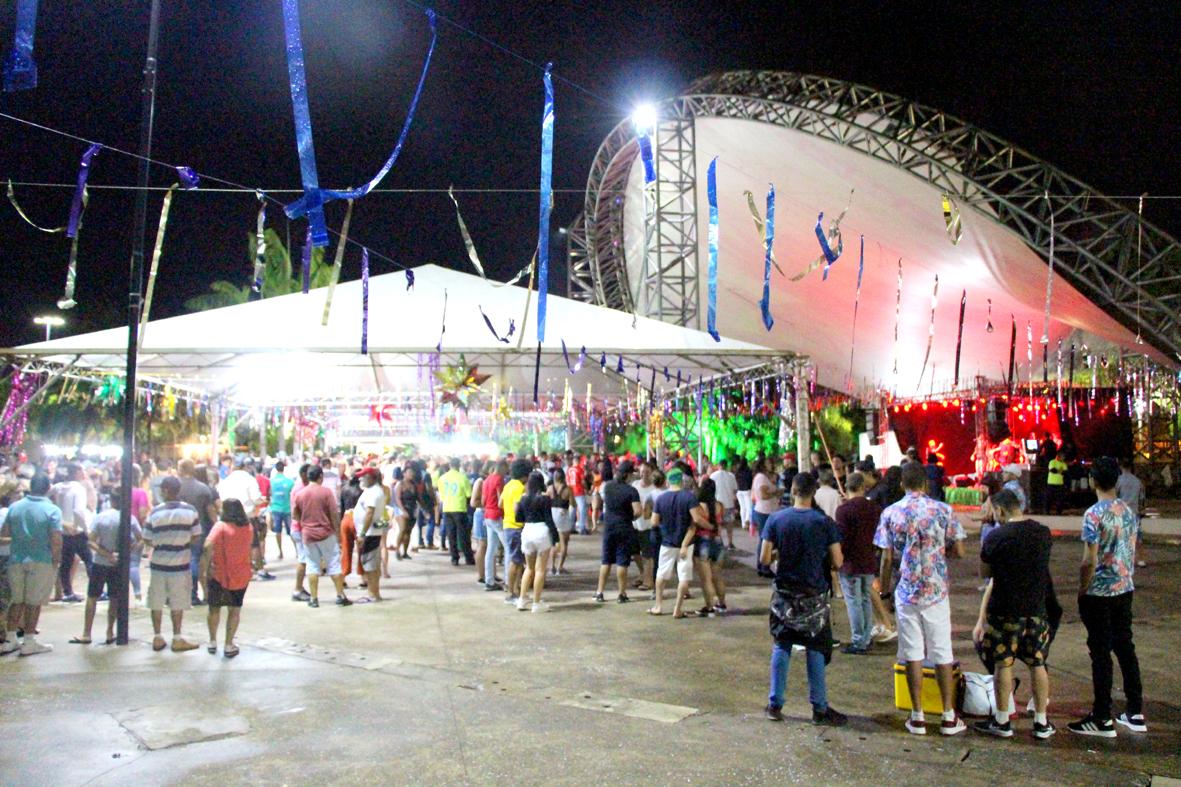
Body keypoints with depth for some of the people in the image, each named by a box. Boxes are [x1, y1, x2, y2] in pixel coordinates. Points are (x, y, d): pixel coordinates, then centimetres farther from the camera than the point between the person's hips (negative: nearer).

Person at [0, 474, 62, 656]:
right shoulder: (52, 510, -13)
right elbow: (56, 540, -18)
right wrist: (56, 560, -6)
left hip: (16, 559, 4)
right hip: (41, 561, -4)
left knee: (17, 600, 16)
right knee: (34, 602, 4)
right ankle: (29, 642, 10)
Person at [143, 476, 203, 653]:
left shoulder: (155, 512, -8)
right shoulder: (190, 511, -7)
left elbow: (147, 540, -4)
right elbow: (196, 538, -3)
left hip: (158, 563, 0)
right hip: (180, 565, 0)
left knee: (157, 603, 13)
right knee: (177, 603, 10)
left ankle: (157, 637, 21)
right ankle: (177, 639, 14)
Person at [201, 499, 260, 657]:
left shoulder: (221, 526, -12)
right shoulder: (250, 528, 0)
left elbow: (208, 546, -27)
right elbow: (256, 552, 5)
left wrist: (205, 567, -18)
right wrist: (253, 564, 23)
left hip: (218, 574, -2)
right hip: (241, 575, 2)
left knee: (214, 608, 18)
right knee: (235, 610, 14)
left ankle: (212, 642, 28)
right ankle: (228, 646, 12)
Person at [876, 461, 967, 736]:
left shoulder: (891, 513, -3)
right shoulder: (943, 510, -4)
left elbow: (887, 559, -3)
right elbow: (959, 551, -2)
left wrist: (884, 591, 8)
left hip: (906, 593, 0)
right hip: (936, 592, 0)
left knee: (912, 654, 6)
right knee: (942, 654, 9)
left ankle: (917, 717, 10)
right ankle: (949, 716, 15)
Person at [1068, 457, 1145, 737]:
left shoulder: (1094, 514, -17)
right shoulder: (1129, 511, 5)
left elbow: (1089, 561, -18)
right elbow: (1133, 553, 12)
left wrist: (1081, 592, -7)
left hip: (1099, 593, -7)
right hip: (1125, 589, 7)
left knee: (1100, 653, -1)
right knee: (1125, 647, 15)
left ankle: (1102, 720, 5)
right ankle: (1135, 713, 23)